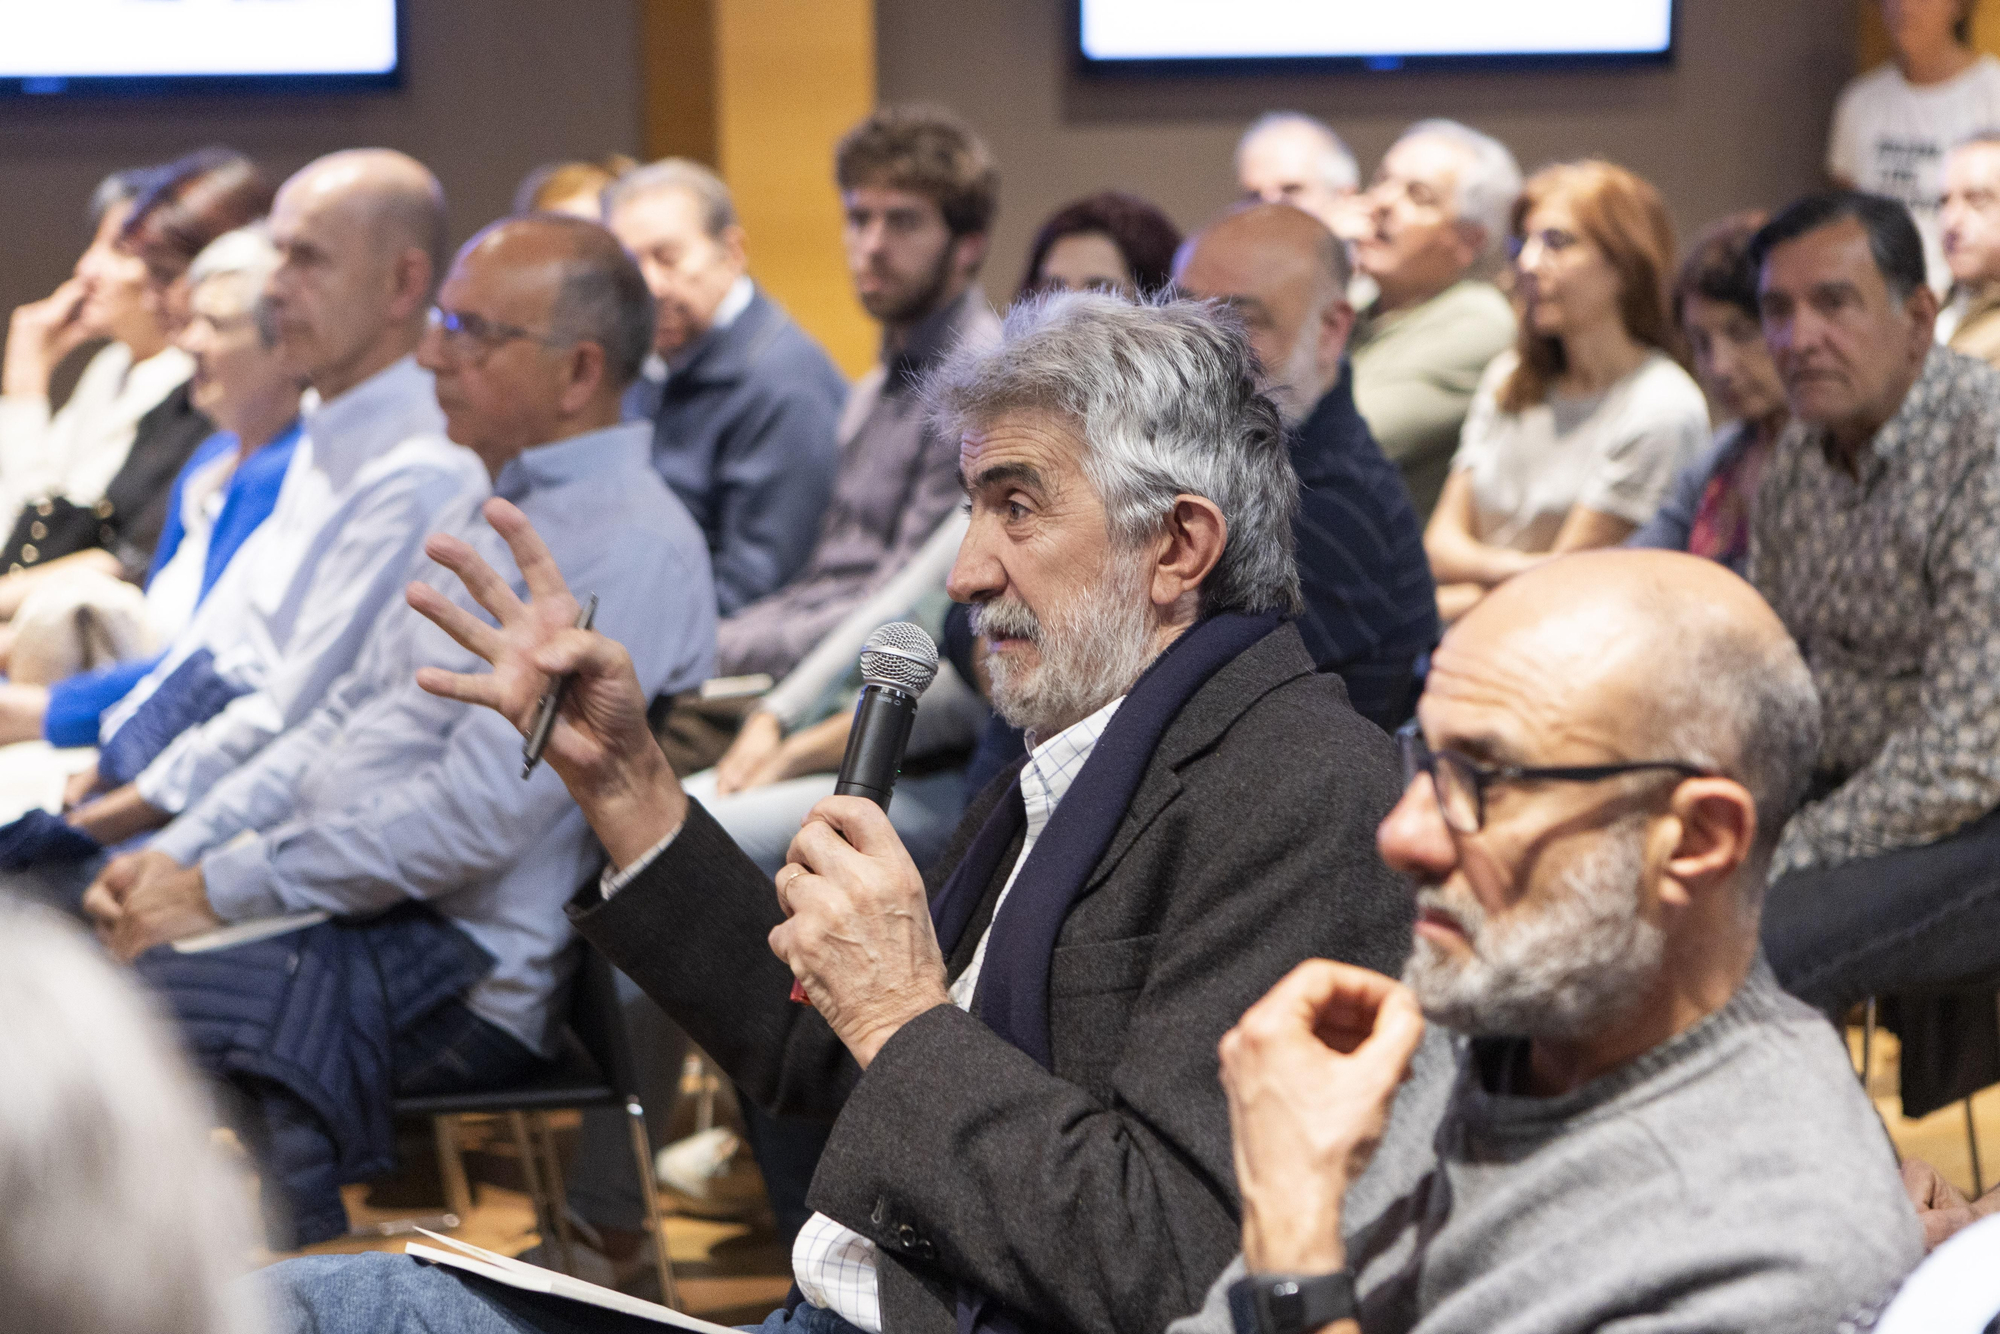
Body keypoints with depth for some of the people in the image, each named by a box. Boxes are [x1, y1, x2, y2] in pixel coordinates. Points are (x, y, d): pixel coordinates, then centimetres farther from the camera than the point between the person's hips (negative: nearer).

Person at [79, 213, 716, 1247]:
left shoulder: (633, 549, -14)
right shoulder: (488, 511, 18)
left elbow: (476, 820, -21)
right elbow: (344, 719, 23)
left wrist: (221, 891, -16)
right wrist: (179, 854, 7)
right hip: (342, 909, 10)